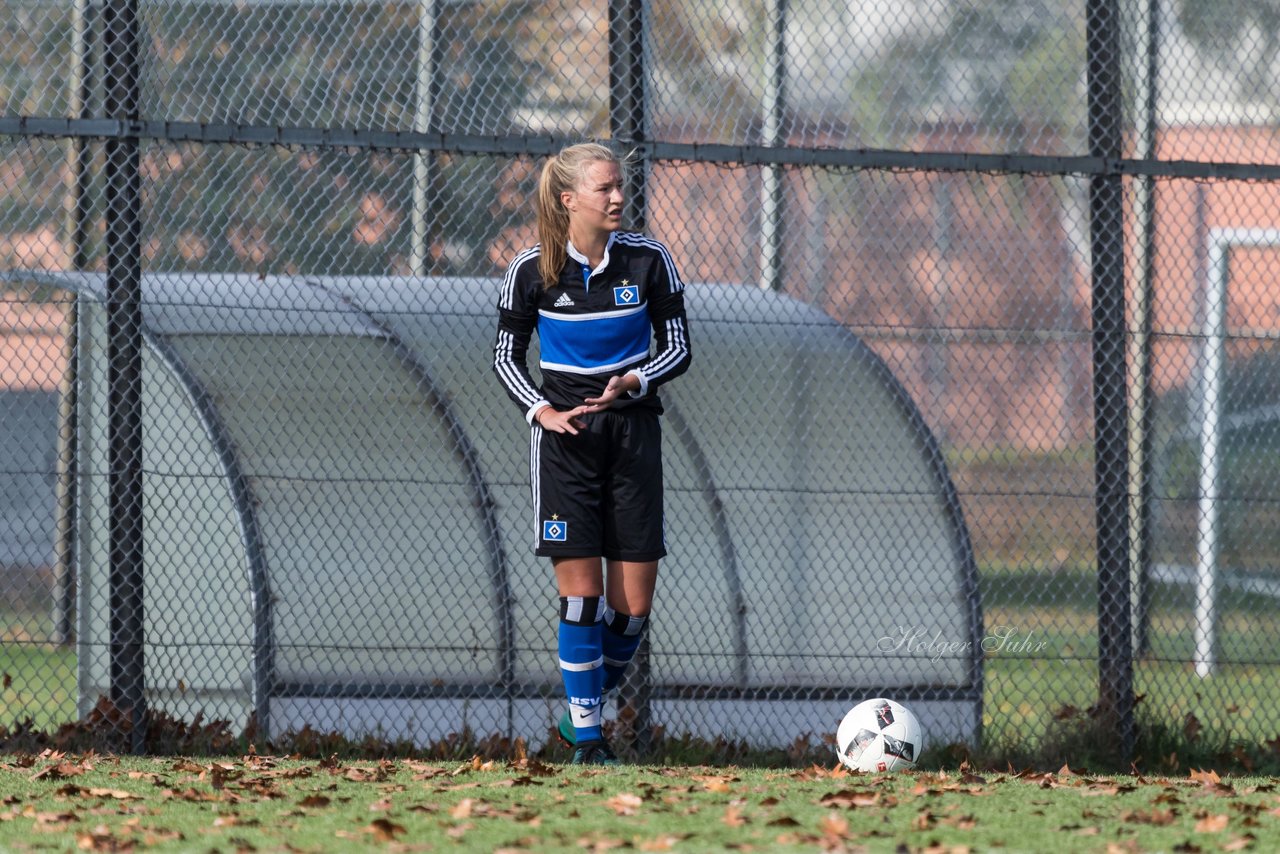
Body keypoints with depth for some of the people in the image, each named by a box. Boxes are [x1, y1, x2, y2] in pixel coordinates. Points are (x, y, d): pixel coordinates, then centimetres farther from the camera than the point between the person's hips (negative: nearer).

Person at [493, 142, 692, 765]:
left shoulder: (648, 259, -4)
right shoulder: (532, 270, -6)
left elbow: (677, 348, 2)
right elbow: (506, 355, 5)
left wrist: (634, 382, -17)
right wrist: (541, 410, -12)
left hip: (633, 429, 2)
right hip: (565, 435, -2)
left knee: (634, 604, 0)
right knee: (581, 593, -9)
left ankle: (586, 707, 23)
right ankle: (586, 737, 2)